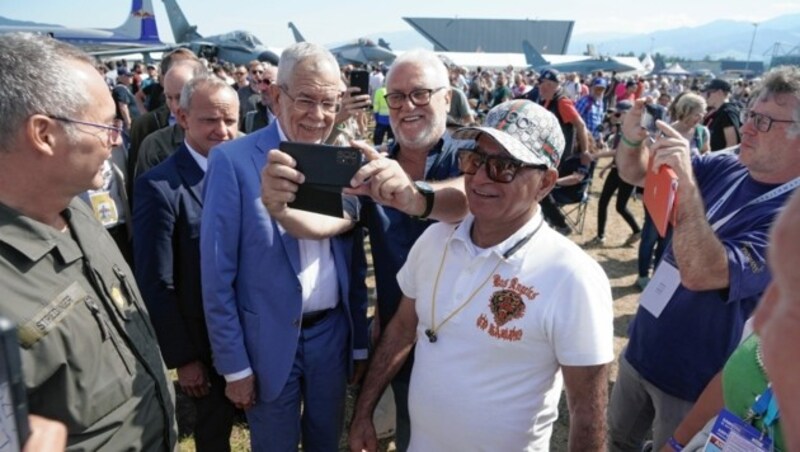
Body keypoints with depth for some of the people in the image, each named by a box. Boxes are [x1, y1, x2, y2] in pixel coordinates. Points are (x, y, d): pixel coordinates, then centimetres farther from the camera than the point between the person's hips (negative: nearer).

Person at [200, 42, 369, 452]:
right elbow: (217, 274, -10)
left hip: (333, 334, 4)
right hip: (271, 342, -3)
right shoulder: (233, 160, -13)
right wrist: (233, 364, -8)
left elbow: (355, 263, 5)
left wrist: (360, 340, 8)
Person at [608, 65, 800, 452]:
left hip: (694, 380, -6)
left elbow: (700, 273, -35)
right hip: (640, 351, 6)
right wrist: (632, 137, -23)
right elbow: (633, 173, -2)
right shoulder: (724, 168, -4)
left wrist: (685, 183, -43)